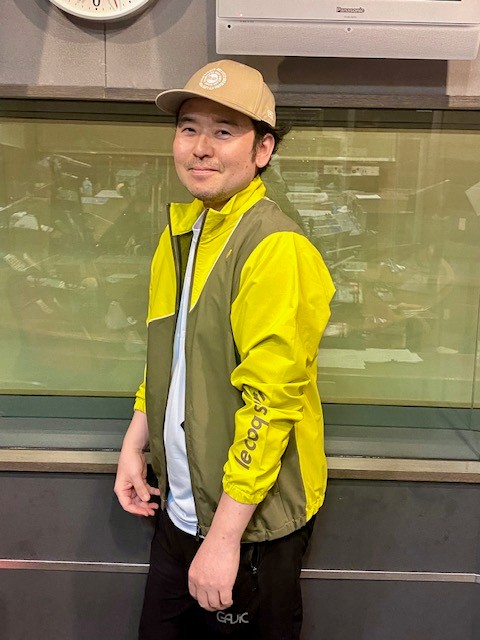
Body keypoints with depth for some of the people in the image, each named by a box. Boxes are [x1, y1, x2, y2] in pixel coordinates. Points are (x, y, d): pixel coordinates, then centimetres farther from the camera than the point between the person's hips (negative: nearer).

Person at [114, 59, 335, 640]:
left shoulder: (275, 248, -21)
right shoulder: (181, 231, 5)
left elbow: (272, 398, -23)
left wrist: (224, 537, -20)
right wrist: (134, 446, 8)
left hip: (250, 522, -7)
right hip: (179, 508, 7)